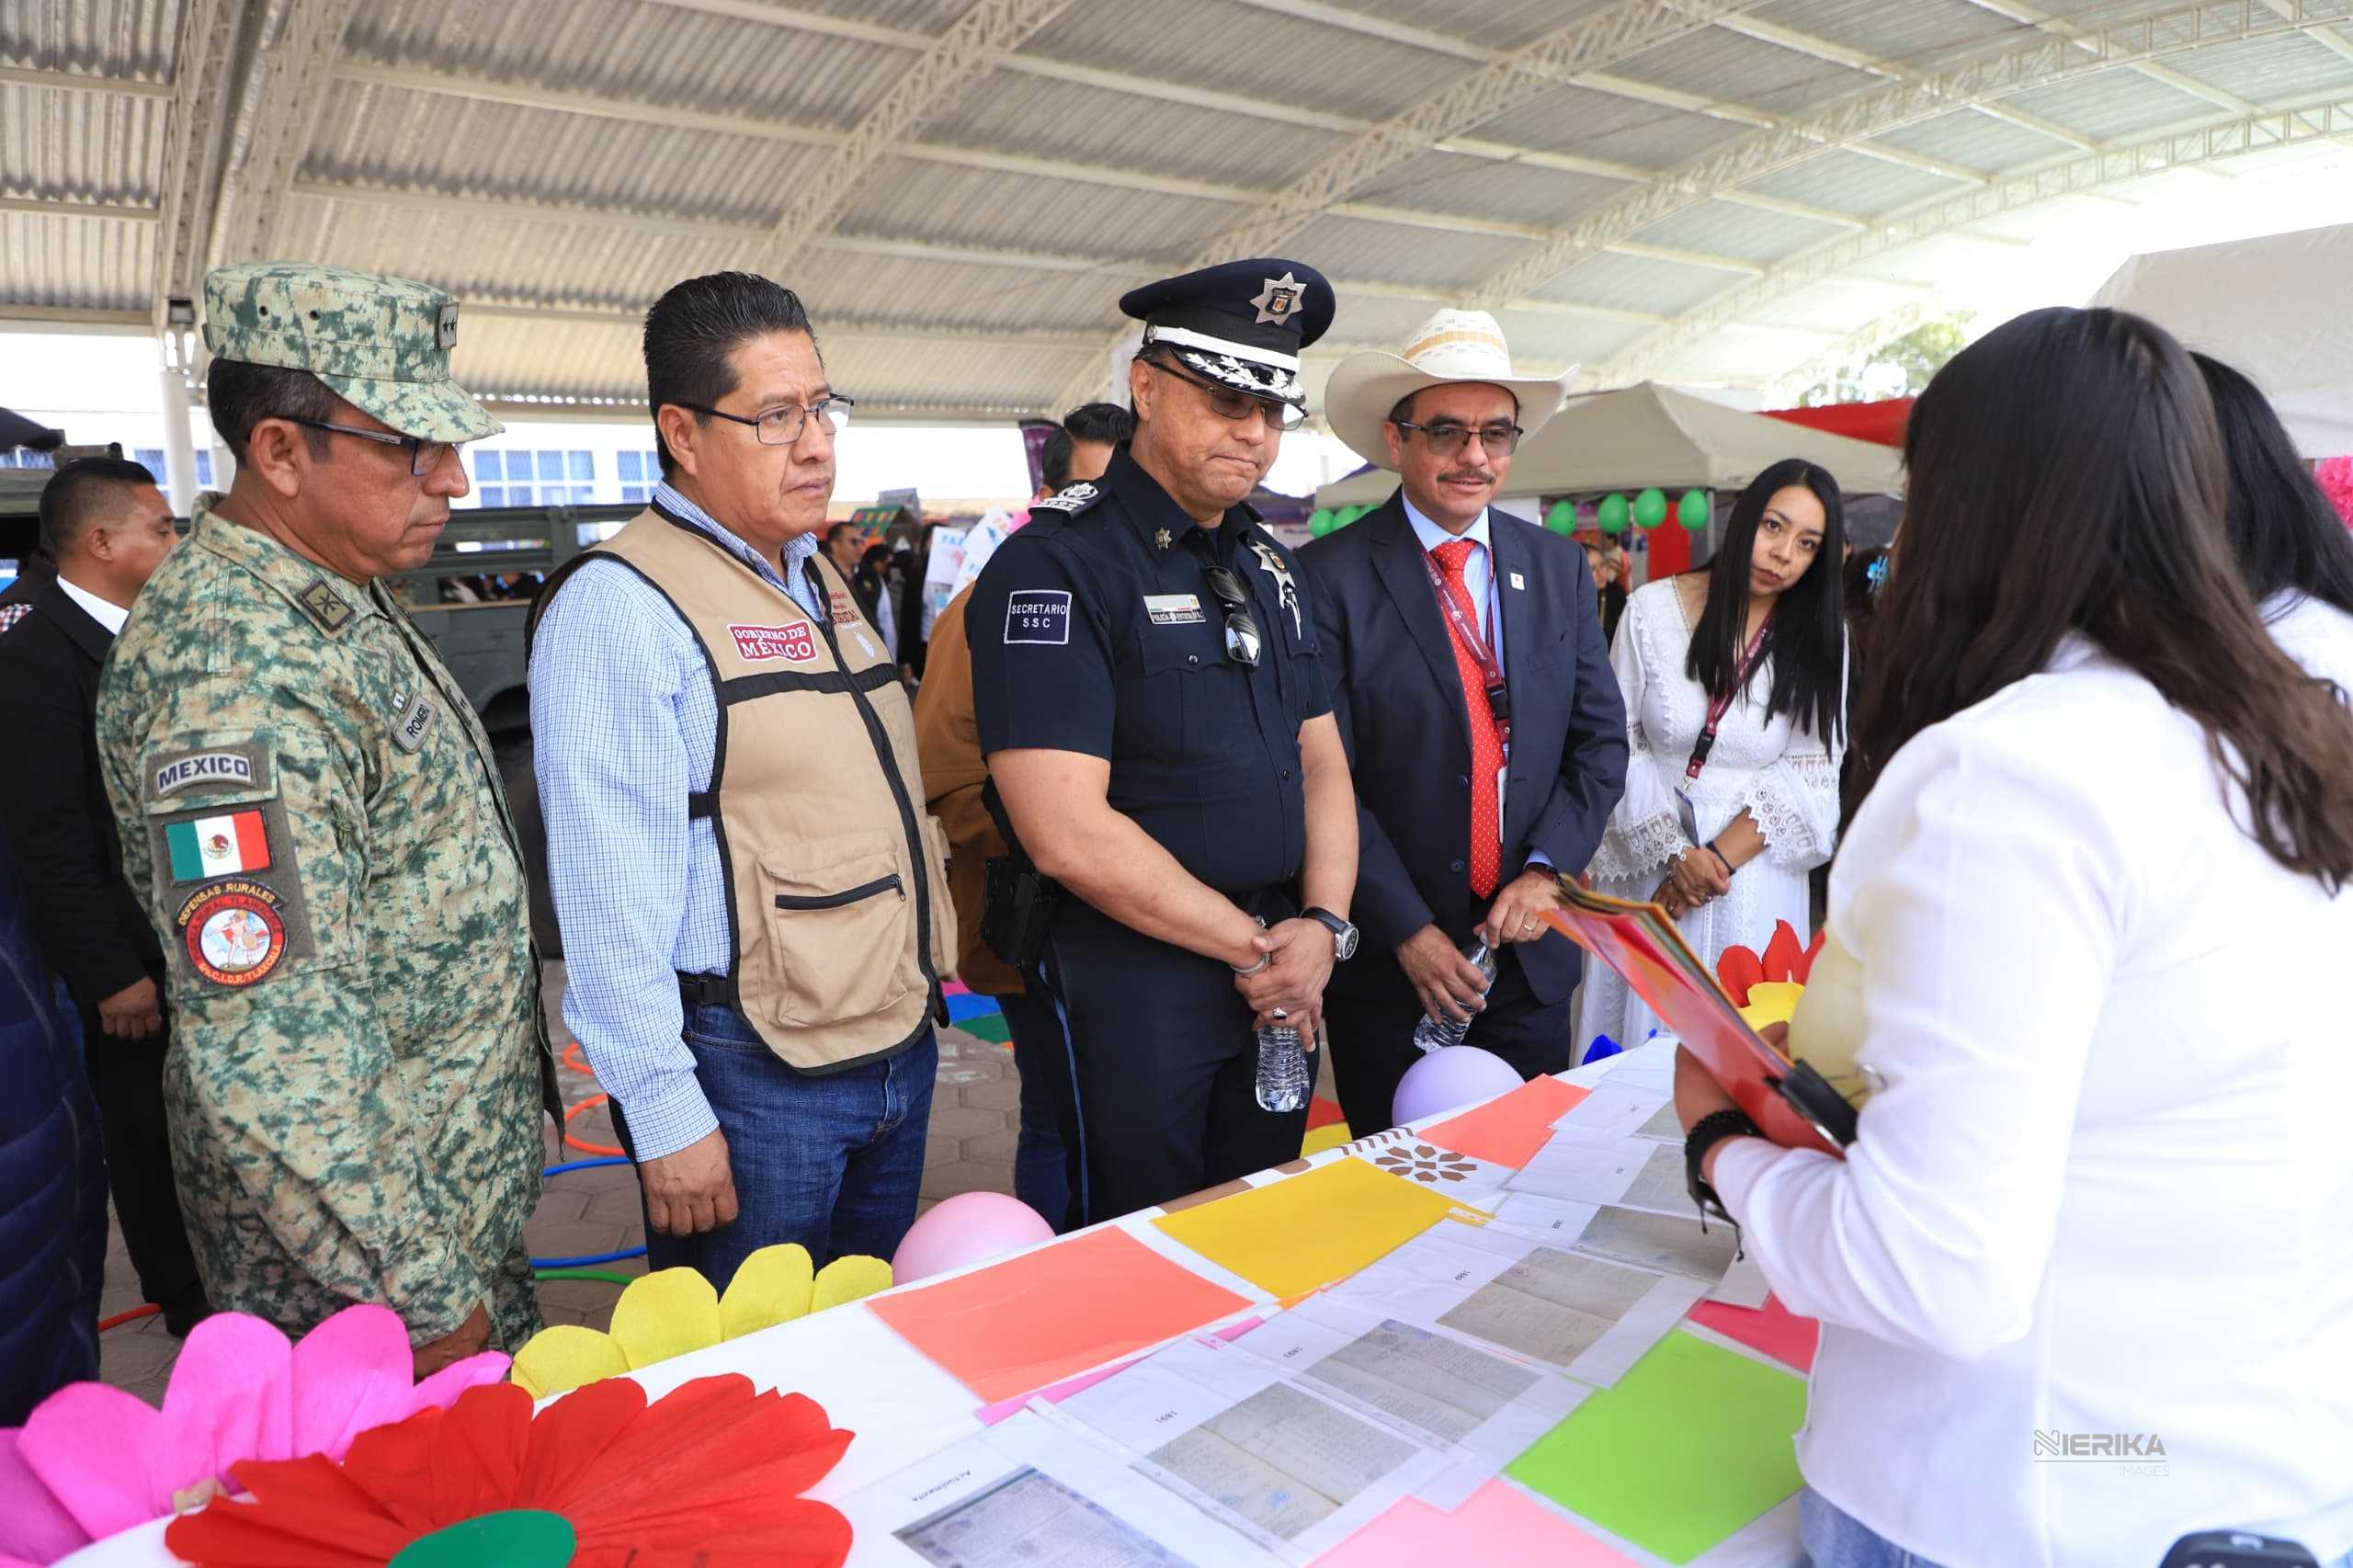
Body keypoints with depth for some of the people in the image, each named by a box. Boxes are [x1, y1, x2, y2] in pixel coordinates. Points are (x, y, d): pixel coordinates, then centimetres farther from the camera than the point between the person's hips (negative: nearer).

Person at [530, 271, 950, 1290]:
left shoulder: (820, 580, 13)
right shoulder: (620, 606, -15)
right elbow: (611, 893, -19)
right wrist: (664, 1115, -18)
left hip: (900, 1046, 8)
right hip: (753, 1084, -8)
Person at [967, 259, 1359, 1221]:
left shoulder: (1271, 569, 10)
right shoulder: (1054, 567, -15)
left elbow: (1322, 764, 11)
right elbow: (1069, 835, -22)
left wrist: (1323, 926, -7)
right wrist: (1254, 945, -14)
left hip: (1279, 983, 7)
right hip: (1127, 985, -7)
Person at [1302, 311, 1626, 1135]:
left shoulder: (1560, 567, 5)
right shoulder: (1330, 576, -10)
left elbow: (1600, 740, 6)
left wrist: (1546, 869, -8)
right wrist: (1407, 930, -16)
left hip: (1530, 949, 4)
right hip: (1388, 965, -3)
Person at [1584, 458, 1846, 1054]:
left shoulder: (1821, 635, -1)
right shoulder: (1652, 609, -5)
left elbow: (1810, 770, -4)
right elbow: (1618, 742, -4)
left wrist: (1719, 858, -13)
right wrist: (1675, 854, -11)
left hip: (1755, 867, 1)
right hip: (1646, 860, 0)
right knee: (1643, 1022, 9)